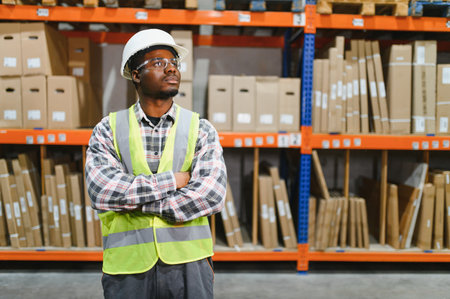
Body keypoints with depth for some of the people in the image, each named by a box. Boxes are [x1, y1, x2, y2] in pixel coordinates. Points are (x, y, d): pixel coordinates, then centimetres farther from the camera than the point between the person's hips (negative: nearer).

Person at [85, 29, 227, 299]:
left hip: (188, 265, 0)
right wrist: (172, 180, -13)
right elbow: (101, 191, -13)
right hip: (127, 267, 0)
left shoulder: (201, 130, 1)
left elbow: (212, 195, -13)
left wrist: (135, 201, -13)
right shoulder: (108, 130, 2)